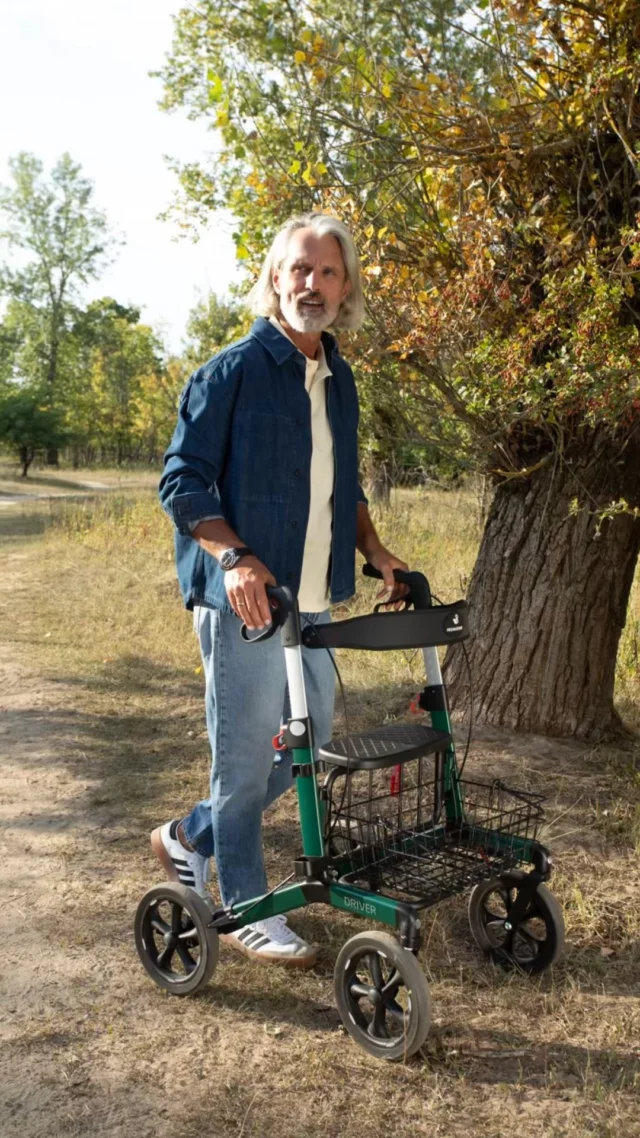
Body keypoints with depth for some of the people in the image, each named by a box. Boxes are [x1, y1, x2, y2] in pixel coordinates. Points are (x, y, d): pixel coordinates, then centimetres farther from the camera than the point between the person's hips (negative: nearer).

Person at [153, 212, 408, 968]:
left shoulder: (339, 379, 14)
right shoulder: (233, 370, -8)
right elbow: (182, 480, -11)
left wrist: (374, 550, 10)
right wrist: (234, 557, -24)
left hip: (313, 601, 8)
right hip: (245, 599, -7)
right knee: (246, 757, 2)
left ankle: (191, 839, 35)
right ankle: (248, 912, 20)